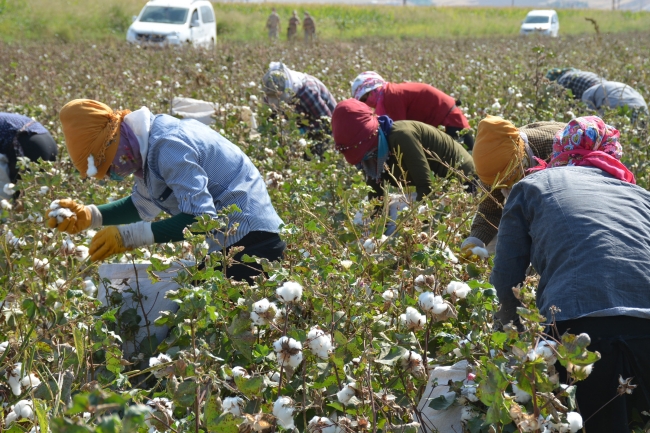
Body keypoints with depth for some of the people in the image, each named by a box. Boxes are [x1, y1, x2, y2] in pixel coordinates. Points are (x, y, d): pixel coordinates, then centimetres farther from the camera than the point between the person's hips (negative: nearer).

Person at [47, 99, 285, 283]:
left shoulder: (167, 146, -22)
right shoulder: (148, 142, 8)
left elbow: (200, 218, -29)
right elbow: (143, 206, 18)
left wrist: (129, 236, -29)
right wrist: (89, 215, 3)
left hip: (250, 240, -10)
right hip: (224, 244, 10)